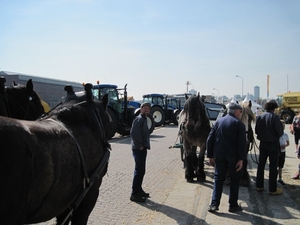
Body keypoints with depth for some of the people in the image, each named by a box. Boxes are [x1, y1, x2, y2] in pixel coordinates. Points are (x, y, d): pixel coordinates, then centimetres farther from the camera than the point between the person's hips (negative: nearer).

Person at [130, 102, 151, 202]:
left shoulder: (144, 119, 17)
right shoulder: (139, 119, -13)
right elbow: (134, 133, -25)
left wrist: (144, 146, 13)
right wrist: (140, 146, -19)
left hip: (142, 148, 10)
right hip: (138, 149, -10)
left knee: (141, 171, 16)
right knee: (139, 171, -6)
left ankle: (138, 190, 28)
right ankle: (134, 194, 1)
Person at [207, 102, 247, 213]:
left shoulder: (218, 121, 7)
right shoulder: (239, 124, -7)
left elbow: (210, 139, 4)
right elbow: (242, 143, -14)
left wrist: (210, 156, 8)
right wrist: (241, 159, -10)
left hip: (219, 156, 4)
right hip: (233, 157, -3)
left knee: (218, 179, 11)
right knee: (235, 180, 12)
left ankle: (214, 204, 6)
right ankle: (233, 205, 17)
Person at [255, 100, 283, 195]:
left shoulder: (260, 117, -3)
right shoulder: (275, 117, -18)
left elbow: (256, 131, 1)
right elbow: (279, 132, -16)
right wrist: (275, 135, 5)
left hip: (263, 143, 5)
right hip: (273, 144, -5)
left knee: (261, 165, 14)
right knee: (273, 167, 5)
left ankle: (259, 186, 22)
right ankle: (272, 189, 12)